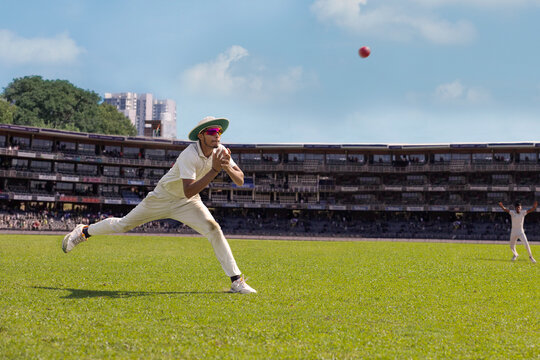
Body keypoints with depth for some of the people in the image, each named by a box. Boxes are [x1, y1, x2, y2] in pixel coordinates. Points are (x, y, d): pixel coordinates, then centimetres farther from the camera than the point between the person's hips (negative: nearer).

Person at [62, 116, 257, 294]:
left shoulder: (220, 151, -12)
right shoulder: (189, 155, -32)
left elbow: (240, 180, -14)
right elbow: (188, 191, -41)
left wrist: (228, 168, -36)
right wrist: (214, 170, -46)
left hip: (188, 204, 4)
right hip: (163, 197, -4)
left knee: (214, 229, -18)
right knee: (123, 224, 6)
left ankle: (236, 281, -15)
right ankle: (84, 231, 33)